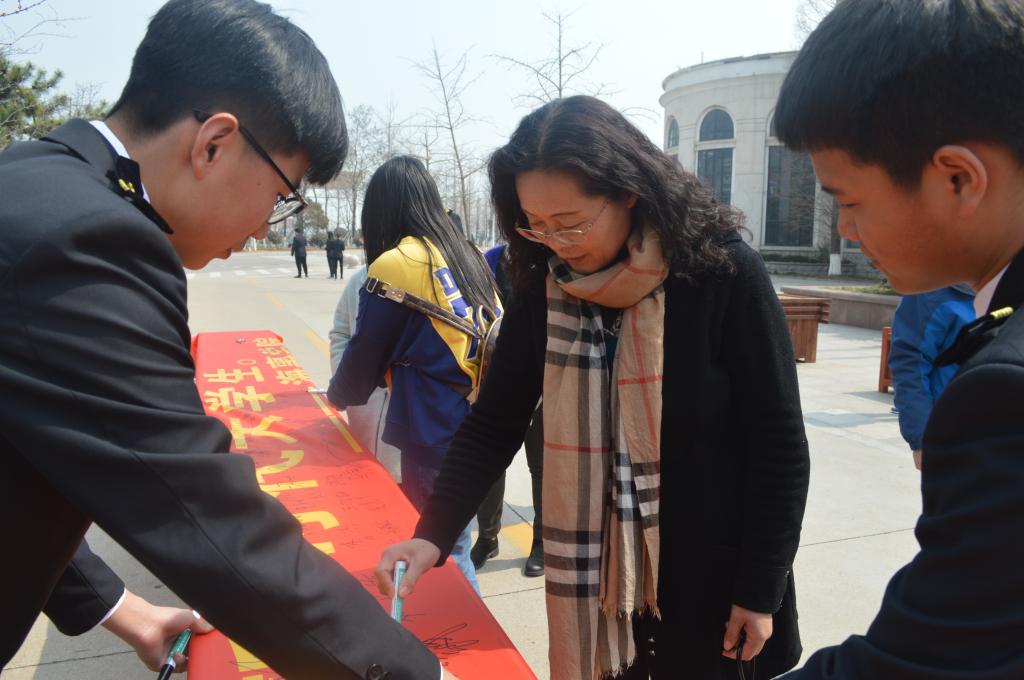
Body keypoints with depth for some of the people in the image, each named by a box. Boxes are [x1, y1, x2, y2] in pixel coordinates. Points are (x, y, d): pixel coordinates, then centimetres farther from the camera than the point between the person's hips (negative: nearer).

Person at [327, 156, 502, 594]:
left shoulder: (395, 266, -11)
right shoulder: (469, 257, 9)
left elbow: (366, 355, -2)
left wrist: (338, 396, 20)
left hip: (436, 440, -7)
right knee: (452, 550, 19)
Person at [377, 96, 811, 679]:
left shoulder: (725, 275, -18)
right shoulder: (545, 286, -7)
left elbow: (780, 448, -12)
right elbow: (495, 424, -1)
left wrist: (761, 592, -8)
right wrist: (434, 534, -12)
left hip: (713, 575, -3)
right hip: (594, 573, 4)